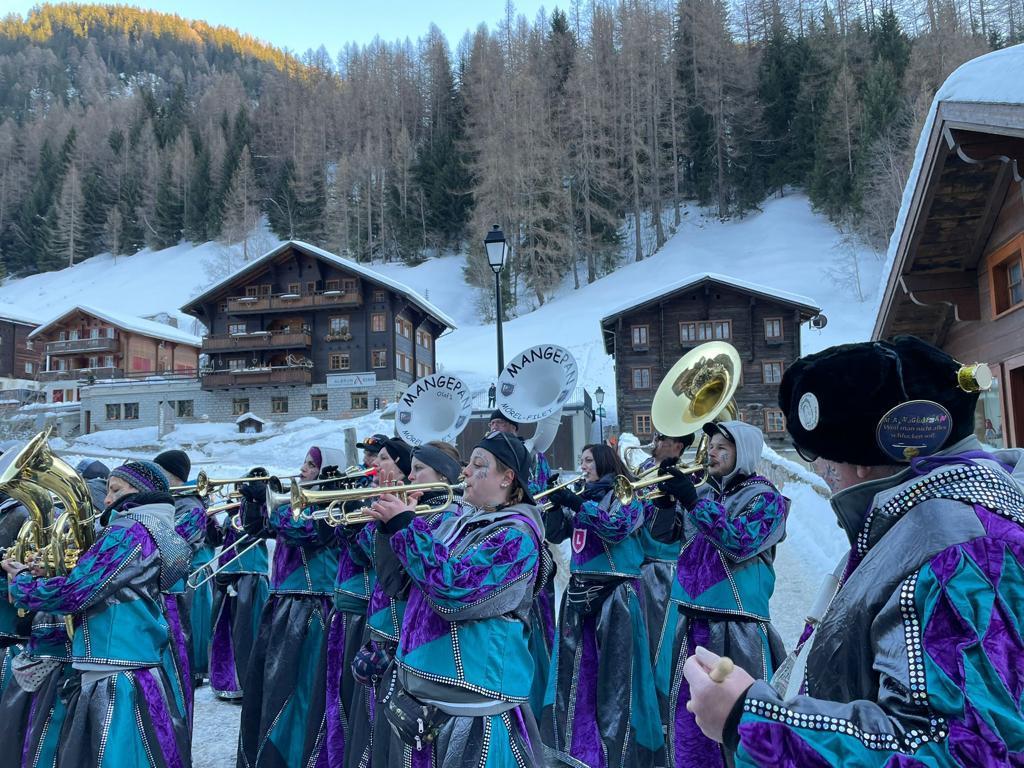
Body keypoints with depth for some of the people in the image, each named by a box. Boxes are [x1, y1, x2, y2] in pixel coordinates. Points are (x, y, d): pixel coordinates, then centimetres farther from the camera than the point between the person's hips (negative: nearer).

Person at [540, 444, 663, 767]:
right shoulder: (580, 497, 15)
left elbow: (617, 528, -19)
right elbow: (555, 535, 12)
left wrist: (578, 503, -19)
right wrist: (555, 502, -3)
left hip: (615, 591, -6)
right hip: (579, 590, 6)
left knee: (614, 670, -5)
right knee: (575, 668, 11)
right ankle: (578, 740, 24)